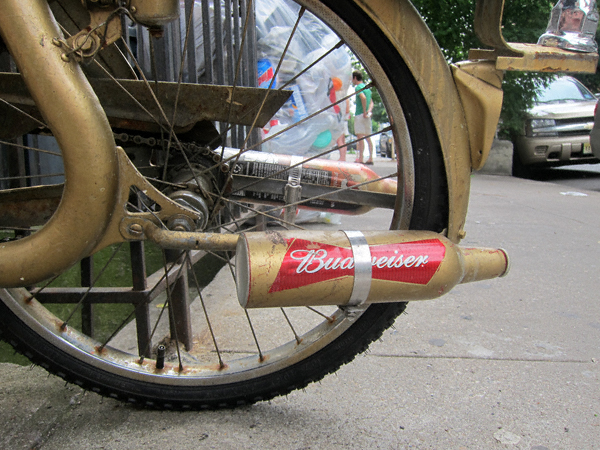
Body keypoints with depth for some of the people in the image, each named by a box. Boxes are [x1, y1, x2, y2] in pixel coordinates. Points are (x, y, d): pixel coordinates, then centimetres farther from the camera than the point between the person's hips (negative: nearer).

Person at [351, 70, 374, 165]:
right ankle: (370, 158, 8)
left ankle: (360, 158, -13)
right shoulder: (367, 88, 22)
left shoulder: (358, 87, -6)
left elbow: (363, 97, -24)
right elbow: (371, 102, 15)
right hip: (367, 116, 8)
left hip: (360, 114, -8)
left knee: (360, 137, -10)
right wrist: (369, 110, -2)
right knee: (367, 137, 8)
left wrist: (364, 111, -19)